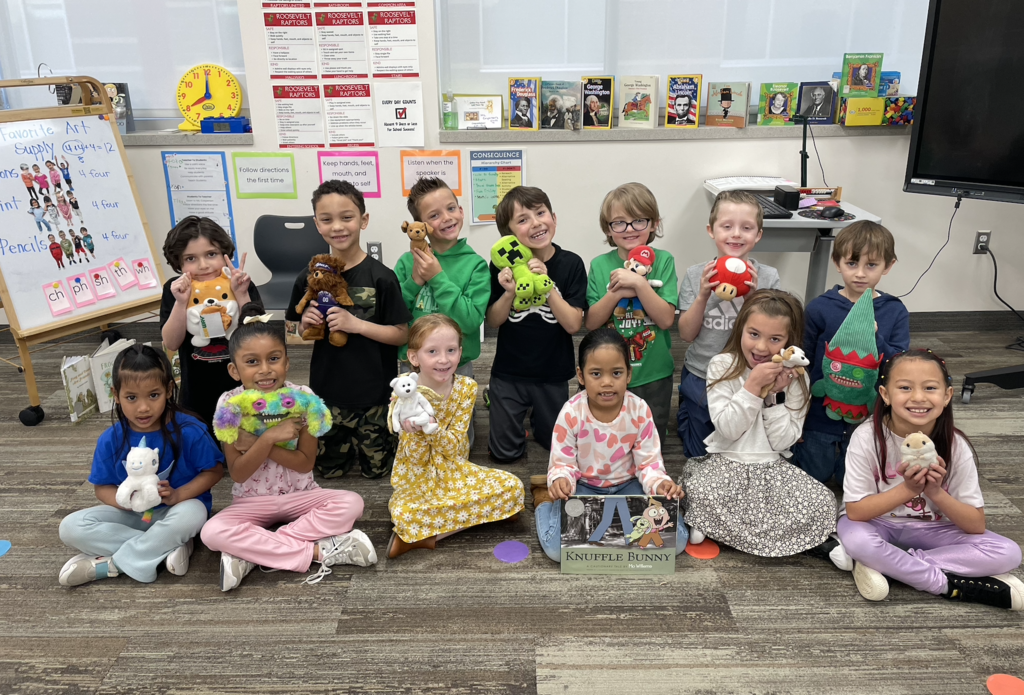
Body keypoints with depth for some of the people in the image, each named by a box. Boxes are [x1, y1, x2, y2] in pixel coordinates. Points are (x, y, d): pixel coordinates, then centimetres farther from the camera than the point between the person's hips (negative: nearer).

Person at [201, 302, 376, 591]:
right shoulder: (229, 404, -12)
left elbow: (305, 462, -13)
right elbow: (237, 473, -14)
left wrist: (255, 443, -22)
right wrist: (269, 437, -29)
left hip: (299, 495, 1)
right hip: (251, 500, 0)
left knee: (351, 503, -27)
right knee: (212, 532, -30)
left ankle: (252, 553, -23)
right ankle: (318, 551, -25)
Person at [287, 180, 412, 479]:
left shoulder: (380, 277, -14)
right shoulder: (309, 277, -2)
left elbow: (401, 334, -12)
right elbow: (299, 333, 10)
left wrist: (356, 324, -23)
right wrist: (306, 324, -13)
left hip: (373, 392, -3)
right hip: (326, 389, 4)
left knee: (375, 468, 13)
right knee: (329, 468, 16)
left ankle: (387, 429, 39)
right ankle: (348, 441, 44)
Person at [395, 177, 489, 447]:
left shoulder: (475, 264, -10)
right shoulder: (408, 261, -4)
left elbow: (471, 321, -20)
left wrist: (438, 278, -22)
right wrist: (414, 281, -18)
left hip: (457, 367, -2)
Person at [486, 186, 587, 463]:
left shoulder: (571, 264, -13)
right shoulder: (503, 264, -11)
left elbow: (573, 324, -16)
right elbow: (493, 321, -6)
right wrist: (509, 293, -26)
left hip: (553, 374, 0)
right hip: (508, 374, 0)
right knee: (504, 452, 10)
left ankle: (538, 418, 50)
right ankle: (519, 420, 39)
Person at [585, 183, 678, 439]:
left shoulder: (663, 261, -7)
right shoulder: (600, 265, -4)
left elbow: (666, 319, -14)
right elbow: (591, 323, -7)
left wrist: (640, 284, -24)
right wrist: (616, 293, -21)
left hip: (653, 374, -1)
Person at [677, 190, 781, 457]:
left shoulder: (768, 278, -9)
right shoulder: (696, 275, -7)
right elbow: (686, 333, -8)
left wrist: (751, 297, -25)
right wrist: (703, 296, -22)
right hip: (700, 377, 0)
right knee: (698, 456, 17)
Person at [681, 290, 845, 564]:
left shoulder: (796, 378, -2)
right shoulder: (722, 366, -8)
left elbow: (782, 442, -7)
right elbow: (727, 430, -15)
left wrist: (774, 395, -16)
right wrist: (753, 386, -22)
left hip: (773, 466, 2)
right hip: (726, 461, -1)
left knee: (822, 502, -20)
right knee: (701, 493, -30)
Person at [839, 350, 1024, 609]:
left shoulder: (955, 446, -14)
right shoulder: (867, 437, -21)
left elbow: (976, 525, -11)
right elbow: (855, 511, -19)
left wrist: (936, 493, -29)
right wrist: (908, 489, -31)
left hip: (930, 530, 3)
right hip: (876, 523, -3)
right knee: (856, 538, -37)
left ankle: (887, 565, -19)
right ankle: (951, 585, -18)